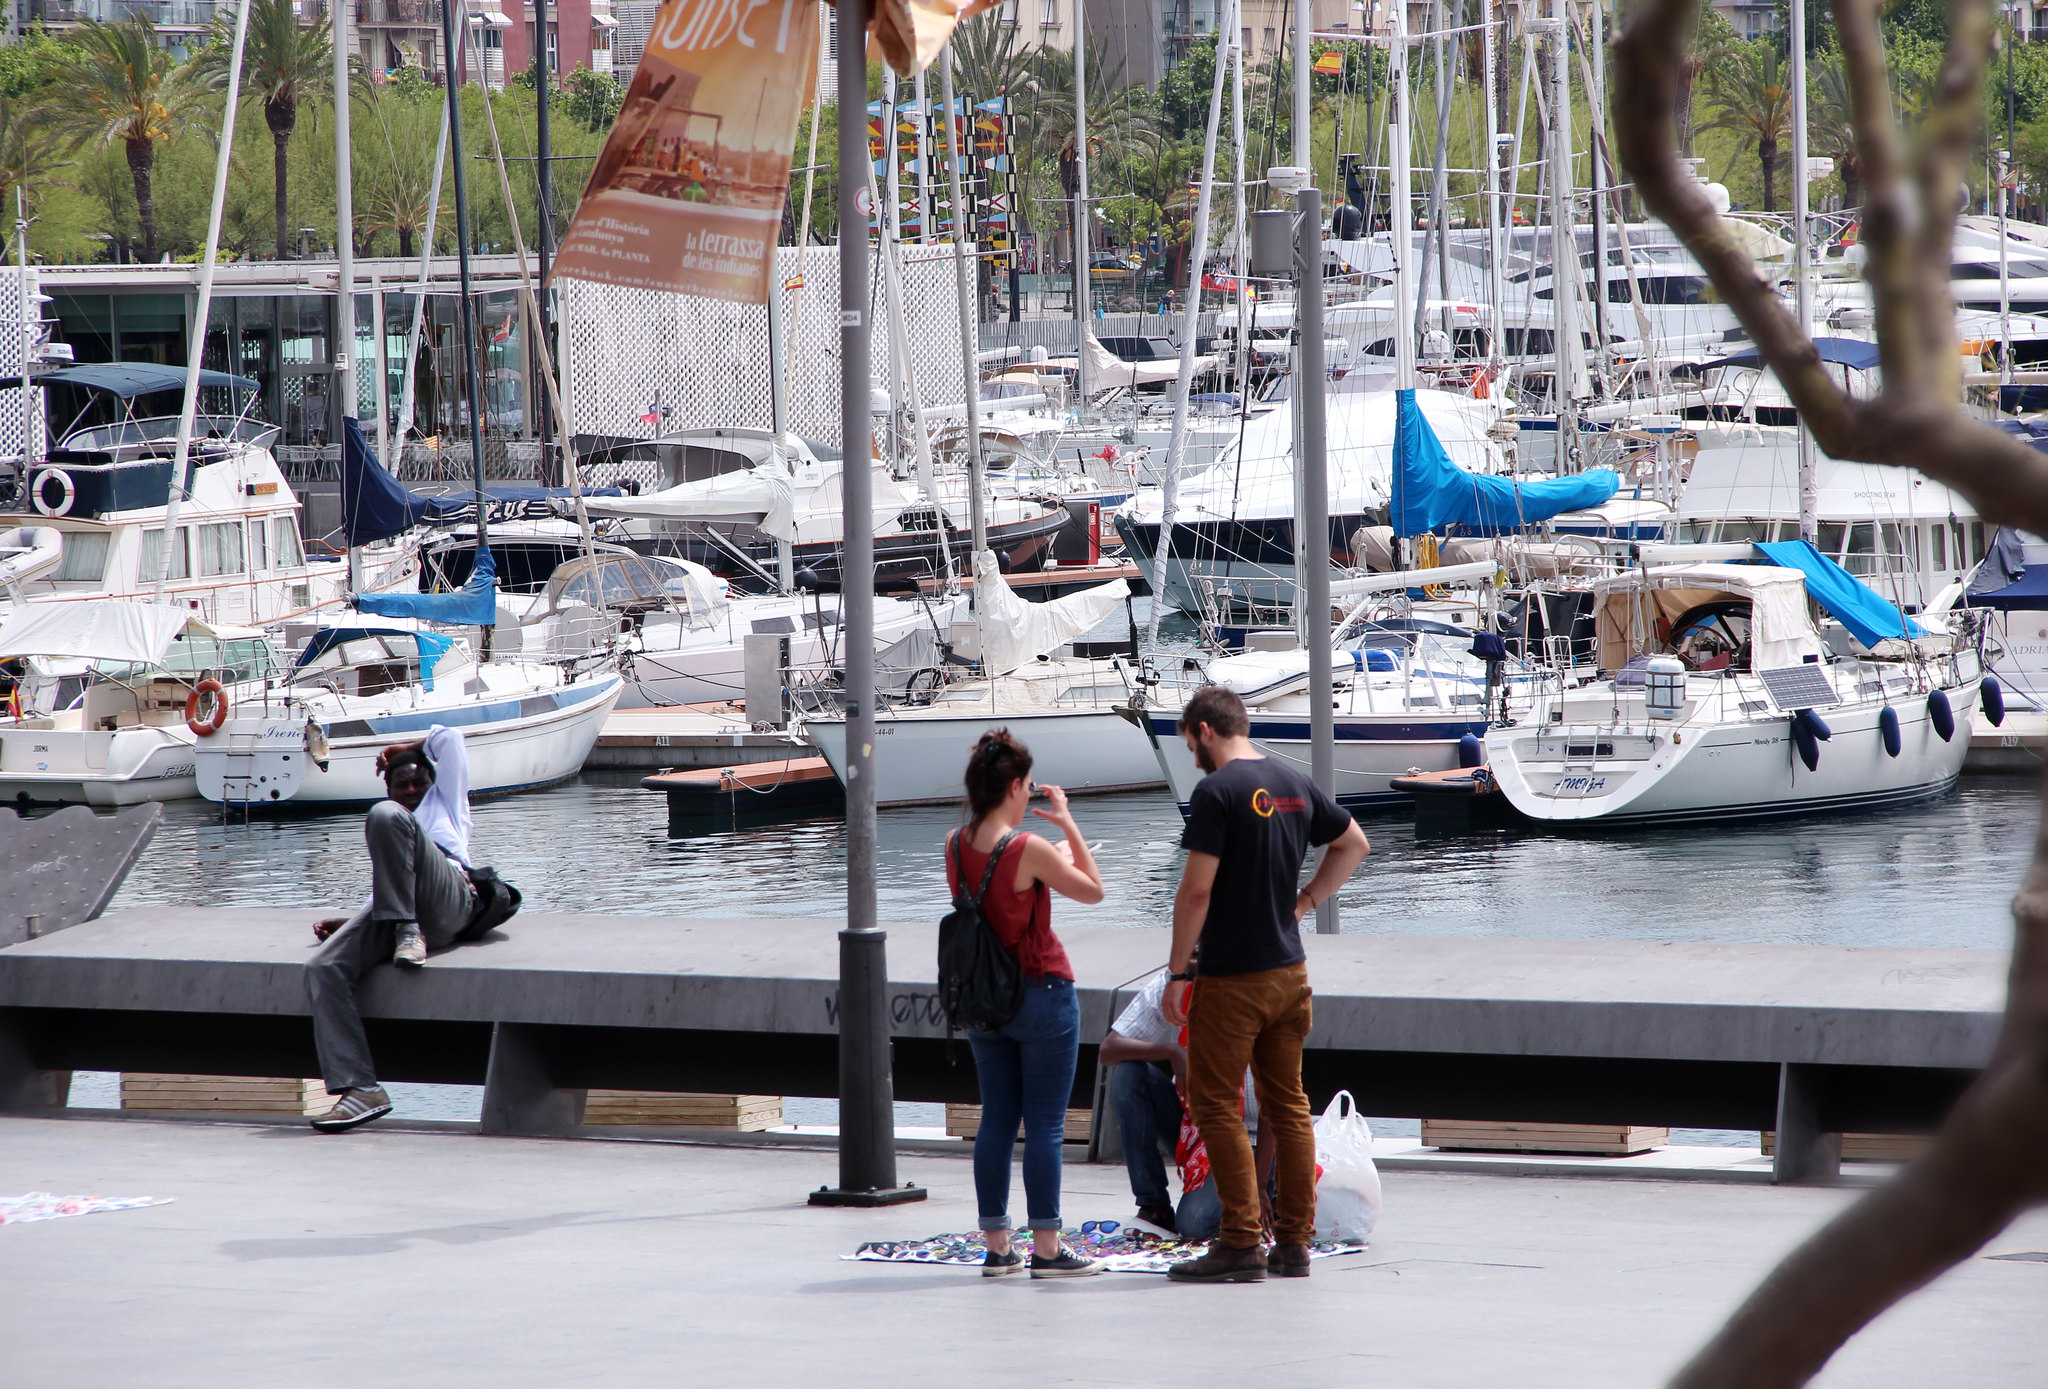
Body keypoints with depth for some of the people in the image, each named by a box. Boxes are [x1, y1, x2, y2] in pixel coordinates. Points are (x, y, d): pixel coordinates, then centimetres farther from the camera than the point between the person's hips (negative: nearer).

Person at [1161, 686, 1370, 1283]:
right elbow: (1354, 844, 23)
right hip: (1290, 971, 7)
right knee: (1288, 1105, 11)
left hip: (1233, 977, -7)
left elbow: (1197, 889, -18)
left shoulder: (1216, 792, -15)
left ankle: (1240, 1244, -6)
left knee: (1214, 1105, -2)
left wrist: (1178, 972, -11)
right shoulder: (1295, 785, 8)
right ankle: (1294, 1244, 12)